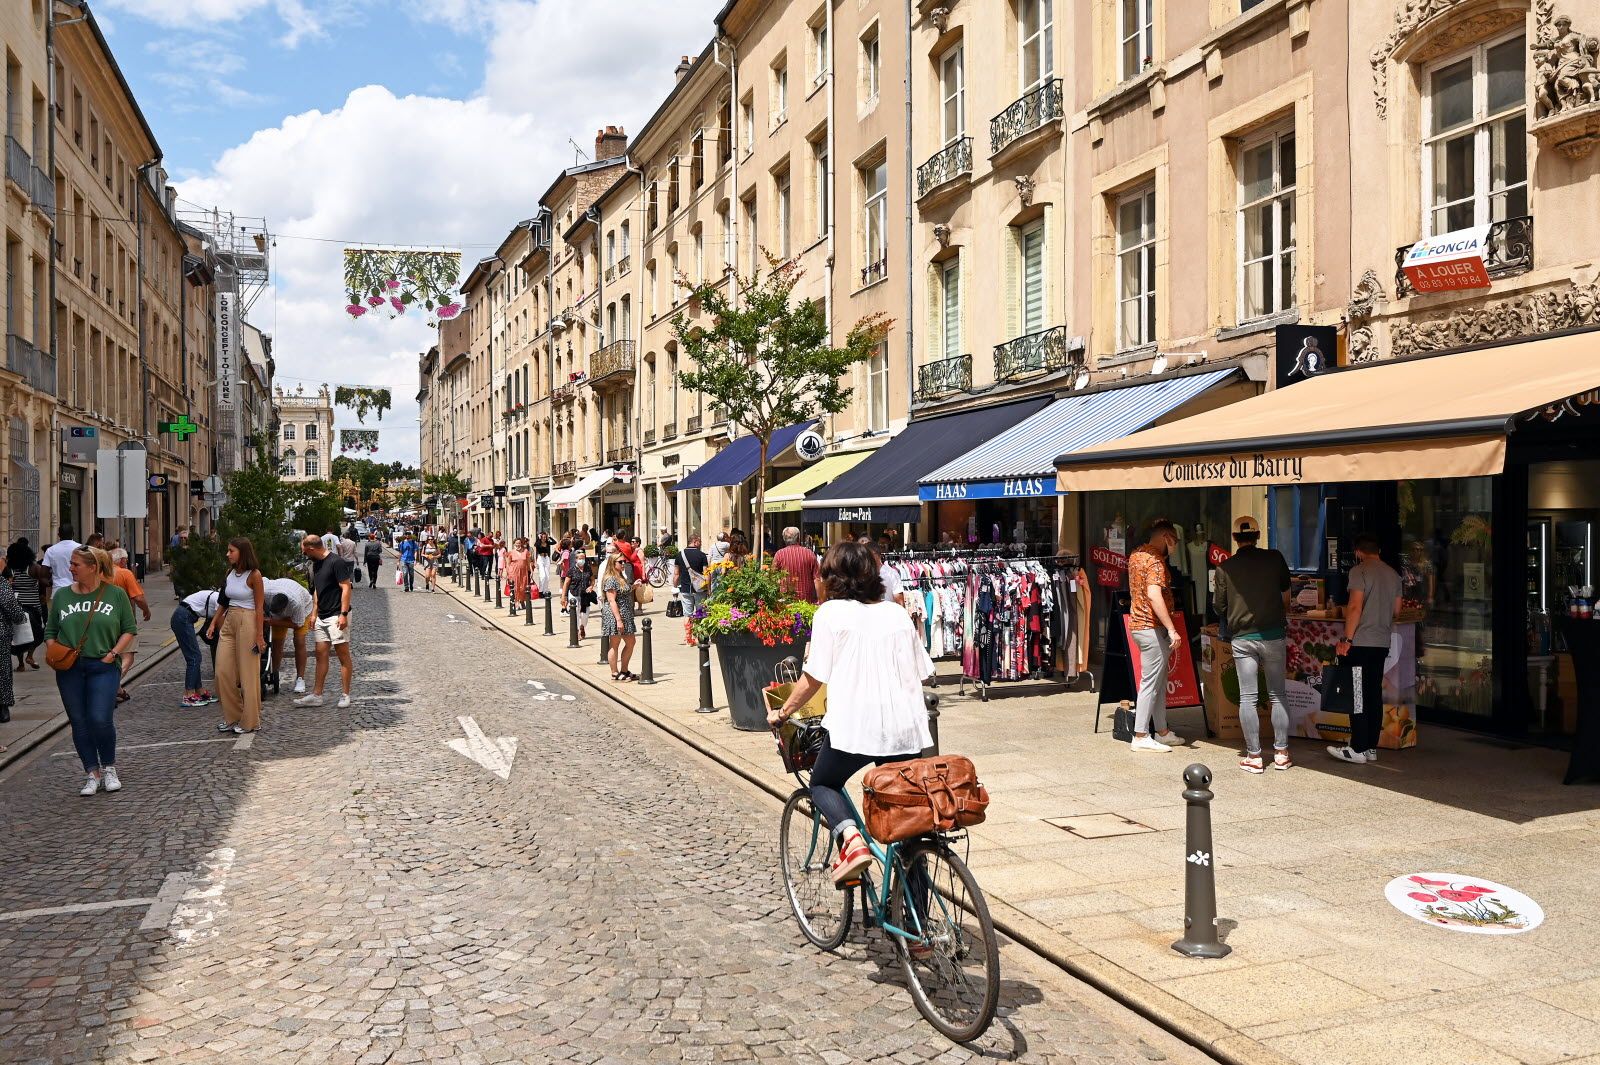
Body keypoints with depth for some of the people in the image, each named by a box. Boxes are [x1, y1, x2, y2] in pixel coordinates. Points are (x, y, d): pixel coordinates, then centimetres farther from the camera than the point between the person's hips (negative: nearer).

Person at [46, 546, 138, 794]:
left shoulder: (115, 594, 0)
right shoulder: (62, 595, 8)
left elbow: (130, 629, 5)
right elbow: (51, 631, 14)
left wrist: (114, 652, -7)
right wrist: (50, 650, -5)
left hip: (103, 666, -3)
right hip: (69, 669, 3)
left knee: (101, 720, -12)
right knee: (79, 723, 5)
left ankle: (109, 768, 12)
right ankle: (93, 774, 17)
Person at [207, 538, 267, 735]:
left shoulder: (254, 575, -10)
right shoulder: (230, 573, 9)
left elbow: (259, 608, -11)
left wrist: (260, 636, -14)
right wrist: (213, 622, 11)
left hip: (247, 622, -7)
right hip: (229, 622, 7)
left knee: (248, 673, 0)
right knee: (223, 671, 4)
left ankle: (250, 721, 10)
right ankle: (232, 717, 17)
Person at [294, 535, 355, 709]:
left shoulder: (336, 562, -13)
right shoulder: (316, 564, 14)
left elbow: (346, 588, -17)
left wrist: (344, 614, -21)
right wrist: (314, 614, 18)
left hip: (337, 616, -9)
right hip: (322, 616, 9)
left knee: (343, 654, -3)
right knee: (321, 654, 9)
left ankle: (345, 695, 2)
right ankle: (316, 695, 12)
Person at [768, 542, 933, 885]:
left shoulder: (831, 612, -1)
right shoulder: (898, 613, 13)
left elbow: (814, 677, -2)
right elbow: (920, 672, 15)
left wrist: (783, 712, 12)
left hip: (854, 725, -4)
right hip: (905, 727, 5)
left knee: (823, 784, 21)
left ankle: (851, 838, -8)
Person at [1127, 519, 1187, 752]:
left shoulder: (1136, 554, 13)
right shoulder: (1155, 560, -17)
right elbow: (1154, 595, -29)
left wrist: (1168, 550, 20)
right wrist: (1172, 629, -30)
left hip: (1139, 623, 10)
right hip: (1152, 628, -10)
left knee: (1160, 681, 17)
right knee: (1150, 682, -5)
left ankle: (1162, 731, 24)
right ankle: (1140, 736, -1)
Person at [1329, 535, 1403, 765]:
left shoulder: (1359, 571, -9)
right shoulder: (1393, 574, 13)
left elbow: (1355, 606, -16)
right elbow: (1396, 609, 17)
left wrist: (1347, 639, -14)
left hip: (1361, 643, -7)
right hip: (1382, 643, 7)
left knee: (1358, 697, -4)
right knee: (1374, 695, 11)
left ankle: (1358, 750, -2)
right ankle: (1371, 747, 15)